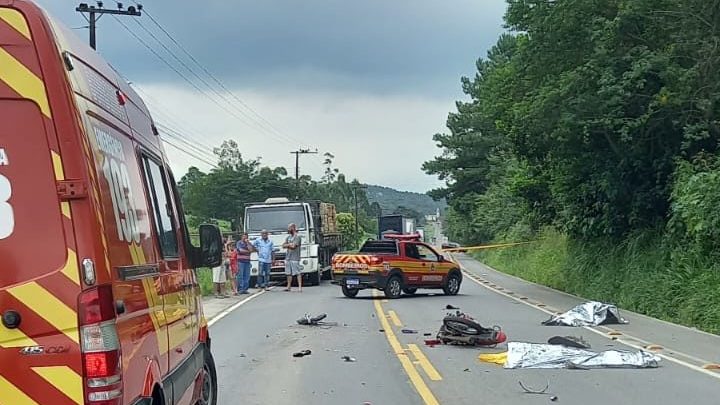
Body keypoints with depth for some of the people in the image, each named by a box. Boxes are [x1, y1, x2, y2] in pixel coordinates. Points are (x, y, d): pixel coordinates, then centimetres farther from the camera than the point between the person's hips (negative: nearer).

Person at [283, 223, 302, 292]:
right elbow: (283, 245, 10)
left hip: (295, 258, -8)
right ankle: (289, 286, 19)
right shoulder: (289, 237, 17)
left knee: (298, 273, -9)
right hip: (288, 257, 8)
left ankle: (300, 286, -12)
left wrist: (287, 245, 1)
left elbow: (293, 246, -17)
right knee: (288, 273, 11)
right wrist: (290, 244, -7)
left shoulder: (297, 237, -7)